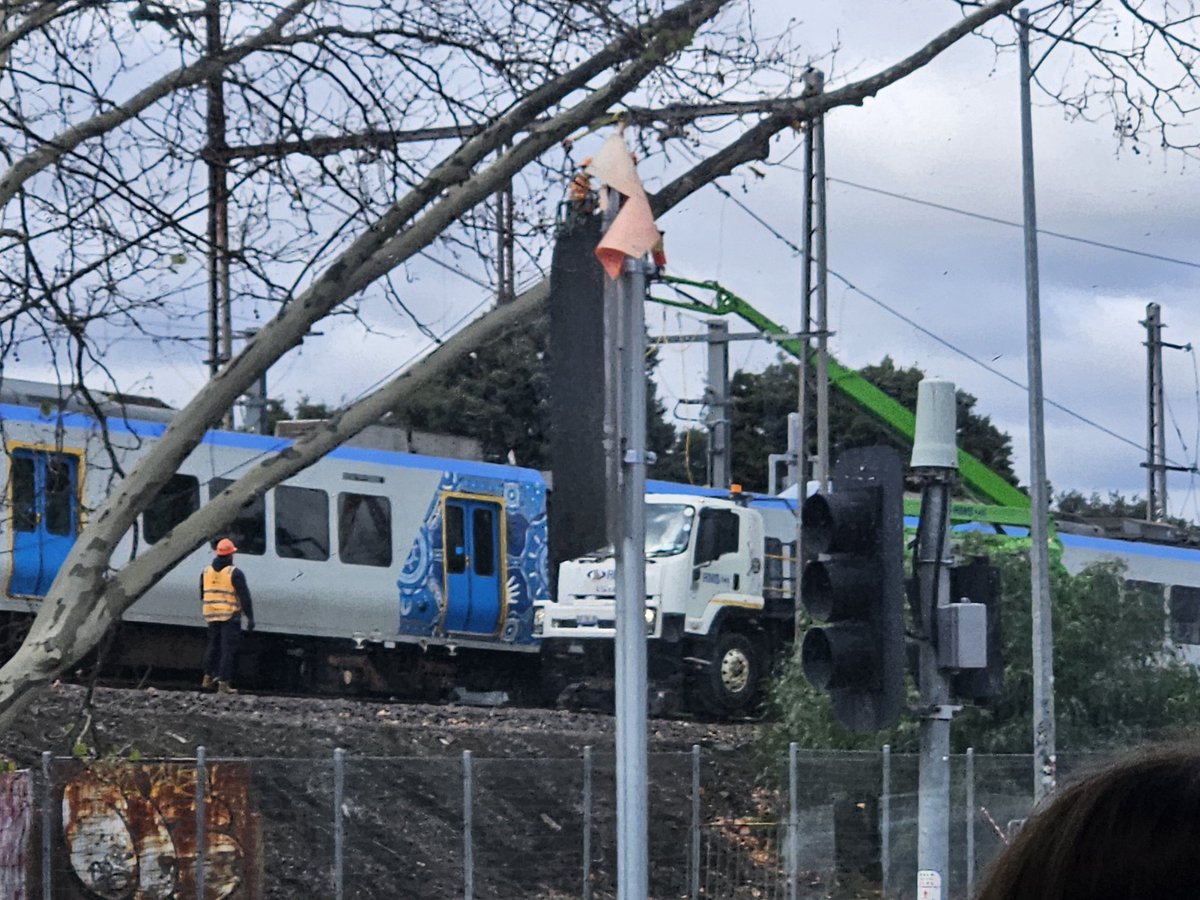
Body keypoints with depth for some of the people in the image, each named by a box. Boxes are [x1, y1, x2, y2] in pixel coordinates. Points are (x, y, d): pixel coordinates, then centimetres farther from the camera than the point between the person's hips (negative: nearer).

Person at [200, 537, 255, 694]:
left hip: (212, 615, 5)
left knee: (213, 645, 21)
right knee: (228, 649, -2)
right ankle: (224, 683, -5)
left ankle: (208, 677, 24)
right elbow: (244, 597, -12)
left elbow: (202, 595, 16)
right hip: (230, 616, -5)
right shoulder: (235, 573, -10)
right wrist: (250, 618, -8)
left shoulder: (206, 571, 7)